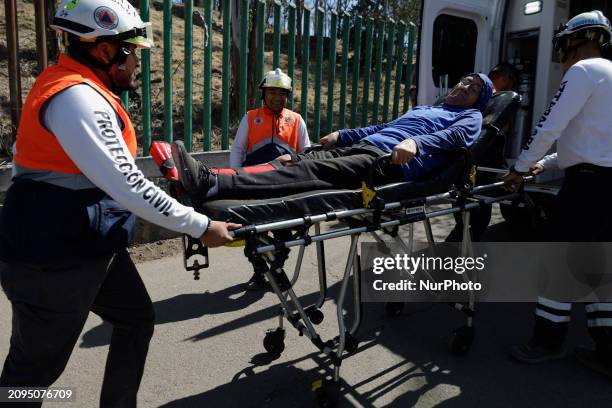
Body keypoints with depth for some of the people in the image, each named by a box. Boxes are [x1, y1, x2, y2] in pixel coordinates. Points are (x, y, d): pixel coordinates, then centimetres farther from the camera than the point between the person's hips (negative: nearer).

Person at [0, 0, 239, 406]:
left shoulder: (81, 89, 10)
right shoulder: (76, 97, -22)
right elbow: (127, 185, -27)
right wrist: (201, 227, -21)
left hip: (88, 244, 10)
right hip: (53, 259, -10)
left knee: (137, 317, 18)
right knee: (37, 364, 8)